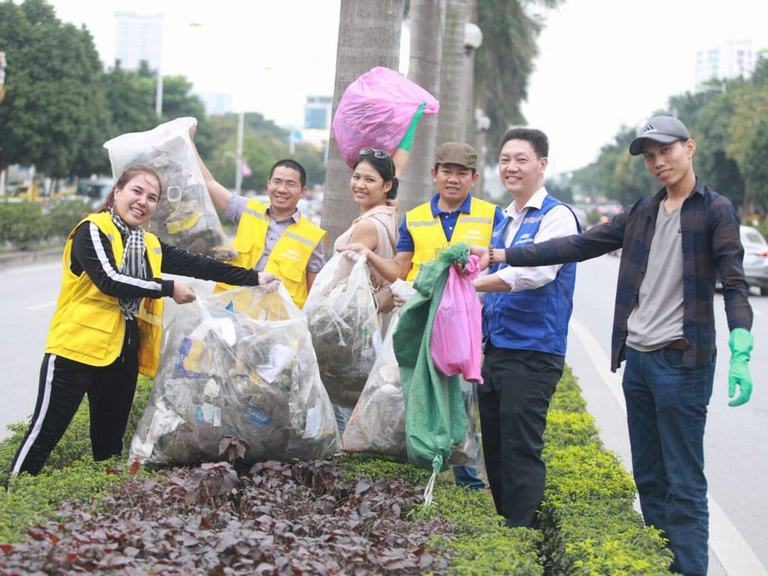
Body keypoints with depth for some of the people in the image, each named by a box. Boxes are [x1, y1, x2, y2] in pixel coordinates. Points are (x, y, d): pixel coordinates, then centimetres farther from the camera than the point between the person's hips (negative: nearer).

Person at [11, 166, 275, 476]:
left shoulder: (151, 246, 14)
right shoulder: (92, 230, -6)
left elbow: (198, 265, 13)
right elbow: (110, 280, -18)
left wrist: (254, 278, 9)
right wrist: (169, 288, -11)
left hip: (123, 355, 7)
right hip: (77, 347, -7)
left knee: (110, 440, 15)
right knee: (45, 432, -6)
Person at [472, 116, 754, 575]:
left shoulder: (716, 210, -3)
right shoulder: (642, 213, 14)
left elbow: (735, 284, -11)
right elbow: (579, 246, 11)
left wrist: (741, 355, -24)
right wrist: (500, 255, 5)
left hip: (683, 361, -7)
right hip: (637, 358, 7)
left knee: (683, 482, -6)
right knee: (648, 477, 11)